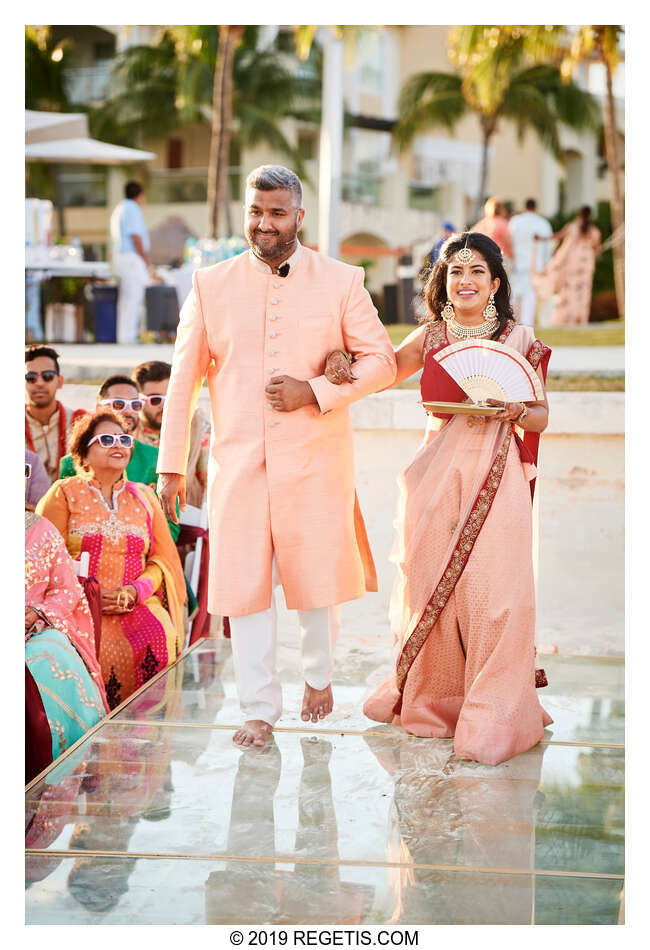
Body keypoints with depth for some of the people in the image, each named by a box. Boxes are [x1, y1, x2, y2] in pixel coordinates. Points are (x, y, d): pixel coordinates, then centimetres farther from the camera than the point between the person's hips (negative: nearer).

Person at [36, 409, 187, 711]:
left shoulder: (144, 497, 19)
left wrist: (136, 590, -7)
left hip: (136, 604, 3)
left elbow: (164, 556, 13)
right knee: (104, 649, -33)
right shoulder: (64, 493, 10)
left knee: (162, 638, -28)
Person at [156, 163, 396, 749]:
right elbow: (184, 379, 9)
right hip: (238, 463, 1)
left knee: (317, 580, 8)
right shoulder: (211, 284, 7)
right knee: (243, 586, 1)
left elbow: (382, 361, 3)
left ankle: (319, 676, 35)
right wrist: (172, 464, 6)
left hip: (316, 461, -1)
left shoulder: (341, 282, 3)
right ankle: (260, 710, 14)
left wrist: (316, 391, -12)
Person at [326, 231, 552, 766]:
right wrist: (345, 373, -4)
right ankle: (431, 697, 26)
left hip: (496, 475, -2)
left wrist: (518, 411, -14)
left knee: (491, 587, -8)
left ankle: (492, 716, 4)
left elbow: (541, 417, 7)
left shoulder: (519, 340, 4)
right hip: (438, 471, 3)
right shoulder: (430, 336, 9)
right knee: (430, 582, 6)